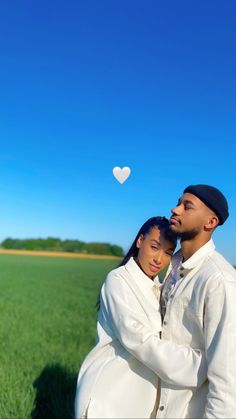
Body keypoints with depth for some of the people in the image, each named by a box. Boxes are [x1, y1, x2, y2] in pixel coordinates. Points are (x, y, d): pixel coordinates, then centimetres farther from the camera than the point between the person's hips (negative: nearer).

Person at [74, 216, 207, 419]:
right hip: (109, 394, -7)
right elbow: (141, 342, -27)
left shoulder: (158, 288, 5)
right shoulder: (118, 280, -17)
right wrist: (205, 366, -28)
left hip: (142, 395, 7)